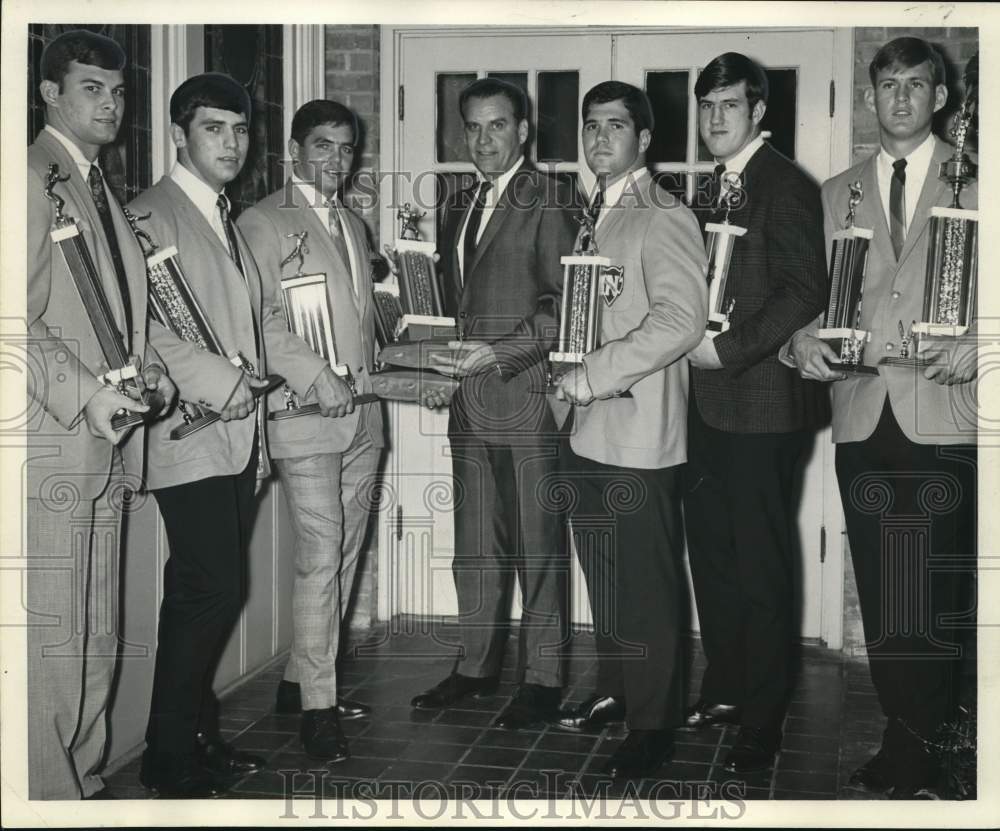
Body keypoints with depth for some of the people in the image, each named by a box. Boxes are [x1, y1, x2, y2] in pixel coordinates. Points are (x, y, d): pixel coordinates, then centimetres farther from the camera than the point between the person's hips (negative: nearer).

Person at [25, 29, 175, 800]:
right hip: (51, 446, -9)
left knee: (96, 638, 14)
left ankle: (85, 779, 25)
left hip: (105, 446, 9)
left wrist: (149, 367, 7)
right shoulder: (32, 179, -9)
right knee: (51, 637, -5)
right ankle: (49, 791, 6)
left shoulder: (99, 188, 20)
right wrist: (83, 392, -24)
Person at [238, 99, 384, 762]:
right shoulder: (264, 223, -4)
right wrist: (315, 374, -20)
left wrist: (374, 371, 11)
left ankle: (303, 678, 22)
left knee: (345, 554, 10)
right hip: (307, 412, -8)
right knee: (320, 557, -9)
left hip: (362, 413, 8)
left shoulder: (353, 224, 21)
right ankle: (316, 703, -1)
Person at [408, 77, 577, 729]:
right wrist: (445, 369, 10)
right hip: (471, 403, 7)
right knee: (476, 544, 13)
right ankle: (478, 665, 25)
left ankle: (543, 677, 10)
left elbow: (562, 303, -12)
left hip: (526, 396, -7)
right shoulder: (461, 206, 17)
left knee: (538, 543, 1)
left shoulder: (547, 202, -7)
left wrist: (500, 354, -19)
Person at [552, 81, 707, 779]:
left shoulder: (664, 218, -10)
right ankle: (614, 692, 33)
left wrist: (591, 376, -19)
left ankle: (653, 725, 12)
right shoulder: (593, 215, 16)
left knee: (648, 587, 0)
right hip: (587, 430, 8)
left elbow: (681, 321, -21)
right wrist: (565, 374, 10)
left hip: (639, 433, -8)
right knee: (602, 575, 17)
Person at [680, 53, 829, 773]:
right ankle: (724, 688, 29)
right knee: (711, 551, 14)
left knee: (761, 565, 0)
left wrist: (727, 349, -17)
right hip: (711, 398, 8)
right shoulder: (716, 187, 16)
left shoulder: (784, 186, -10)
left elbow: (805, 293, -18)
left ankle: (763, 719, 11)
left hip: (763, 404, -8)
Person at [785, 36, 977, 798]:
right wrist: (803, 338, -5)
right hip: (863, 417, 3)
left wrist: (975, 345, -14)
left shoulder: (975, 183, 5)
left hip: (944, 418, -3)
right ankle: (904, 744, 19)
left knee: (936, 595, -5)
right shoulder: (836, 194, 16)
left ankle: (921, 758, 8)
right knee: (879, 594, 7)